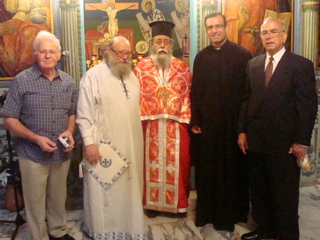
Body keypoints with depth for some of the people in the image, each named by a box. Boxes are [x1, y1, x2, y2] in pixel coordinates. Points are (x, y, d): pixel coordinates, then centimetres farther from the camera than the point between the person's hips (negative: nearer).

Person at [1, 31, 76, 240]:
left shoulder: (68, 82, 3)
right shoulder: (22, 81, -10)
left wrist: (70, 132, -7)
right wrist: (36, 138, -19)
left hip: (62, 153, 4)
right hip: (33, 153, -3)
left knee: (59, 196, 19)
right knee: (36, 200, 11)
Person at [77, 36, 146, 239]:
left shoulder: (132, 76, 11)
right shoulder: (93, 76, -9)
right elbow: (85, 113, -12)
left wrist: (139, 139, 14)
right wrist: (89, 143, -17)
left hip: (130, 144, 6)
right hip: (103, 146, -5)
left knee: (129, 187, 16)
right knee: (104, 189, 6)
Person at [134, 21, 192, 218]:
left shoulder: (182, 67, 8)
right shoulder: (142, 67, 5)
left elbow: (188, 94, 5)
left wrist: (185, 117, -3)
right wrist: (141, 118, -7)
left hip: (176, 125, 1)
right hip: (150, 124, -1)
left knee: (178, 163, 6)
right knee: (151, 162, 7)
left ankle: (179, 202, 23)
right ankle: (152, 202, 22)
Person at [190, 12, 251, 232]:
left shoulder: (242, 55, -5)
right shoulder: (201, 57, 7)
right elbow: (195, 91, 5)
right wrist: (195, 121, -1)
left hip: (233, 122, -3)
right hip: (207, 122, 3)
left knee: (232, 168, 11)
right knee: (208, 169, 12)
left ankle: (232, 212, 29)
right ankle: (208, 211, 30)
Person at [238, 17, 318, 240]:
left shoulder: (302, 65, -6)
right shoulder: (253, 64, 9)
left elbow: (308, 106, -9)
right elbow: (247, 99, 10)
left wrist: (301, 141, -12)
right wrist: (242, 130, 4)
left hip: (284, 142, -4)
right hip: (256, 140, 5)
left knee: (285, 194, 9)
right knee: (259, 189, 15)